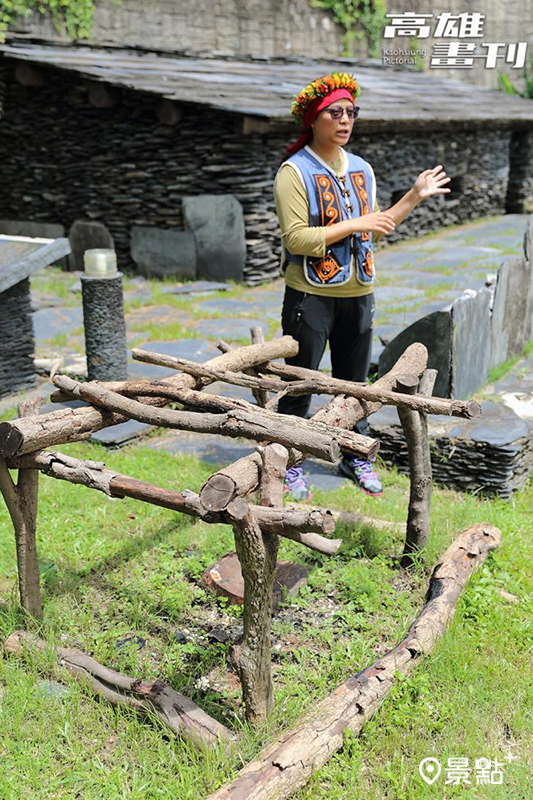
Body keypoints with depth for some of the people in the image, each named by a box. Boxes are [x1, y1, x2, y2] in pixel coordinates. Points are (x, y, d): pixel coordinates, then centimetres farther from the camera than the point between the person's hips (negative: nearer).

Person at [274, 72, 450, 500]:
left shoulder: (362, 169, 11)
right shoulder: (295, 171, -10)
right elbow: (297, 239, -19)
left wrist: (415, 196, 13)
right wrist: (354, 224, -20)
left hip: (358, 295, 6)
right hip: (311, 295, -5)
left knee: (354, 383, 15)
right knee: (299, 384, 4)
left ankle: (356, 458, 30)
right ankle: (290, 464, 19)